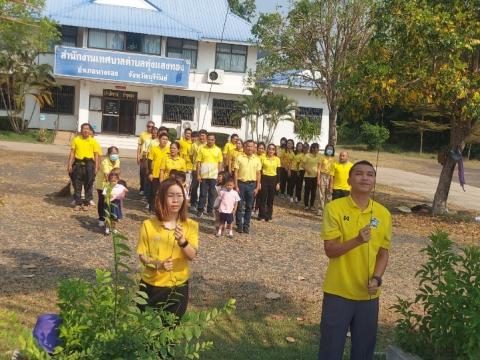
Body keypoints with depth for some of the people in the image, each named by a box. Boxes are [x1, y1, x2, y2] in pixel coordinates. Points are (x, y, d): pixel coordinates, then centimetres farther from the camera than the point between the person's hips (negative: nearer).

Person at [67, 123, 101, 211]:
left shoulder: (93, 141, 2)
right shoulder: (76, 140, 5)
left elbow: (96, 155, 2)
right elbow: (72, 153, 7)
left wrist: (96, 167, -3)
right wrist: (70, 164, 0)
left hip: (89, 165, -1)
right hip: (78, 164, 1)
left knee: (88, 185, 4)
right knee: (77, 185, 5)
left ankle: (86, 203, 15)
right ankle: (78, 203, 14)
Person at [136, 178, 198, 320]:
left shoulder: (191, 225, -7)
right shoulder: (148, 225, -10)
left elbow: (192, 256, -16)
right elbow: (142, 255, -4)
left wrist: (182, 241, -34)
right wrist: (158, 264, -22)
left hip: (178, 287, 1)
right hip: (152, 286, 0)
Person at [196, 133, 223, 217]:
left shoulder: (218, 150, 4)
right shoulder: (202, 149, -1)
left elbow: (220, 163, 7)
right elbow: (198, 162, -1)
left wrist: (220, 174, 1)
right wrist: (198, 175, -6)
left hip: (213, 176, 1)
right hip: (203, 175, -1)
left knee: (212, 194, 7)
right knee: (203, 193, 3)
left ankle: (210, 210, 17)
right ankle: (200, 210, 13)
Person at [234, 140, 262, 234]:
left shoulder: (257, 159, 5)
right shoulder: (239, 158, -1)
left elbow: (258, 174, 8)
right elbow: (236, 172, -2)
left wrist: (257, 187, 2)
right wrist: (236, 186, -7)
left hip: (252, 184, 2)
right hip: (241, 183, -2)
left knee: (249, 206, 7)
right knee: (240, 206, 3)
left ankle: (246, 226, 16)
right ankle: (239, 225, 13)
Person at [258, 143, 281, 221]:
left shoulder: (277, 159, 4)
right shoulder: (263, 158, -1)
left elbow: (278, 171, 6)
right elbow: (260, 170, 0)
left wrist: (278, 183, 2)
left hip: (273, 179, 2)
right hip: (264, 179, -2)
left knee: (271, 199, 7)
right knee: (263, 198, 1)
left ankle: (269, 216, 15)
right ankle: (262, 215, 11)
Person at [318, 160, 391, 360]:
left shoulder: (383, 214, -1)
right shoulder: (334, 208, -10)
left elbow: (383, 252, 6)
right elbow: (330, 250, -12)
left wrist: (376, 278, -10)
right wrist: (357, 240, -27)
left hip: (368, 294, 3)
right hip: (338, 291, -3)